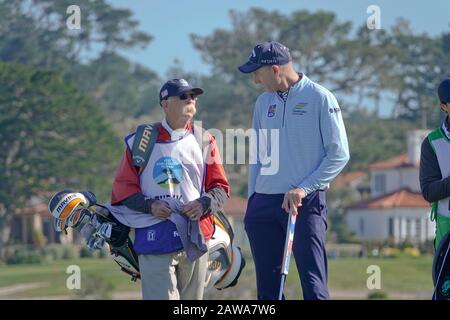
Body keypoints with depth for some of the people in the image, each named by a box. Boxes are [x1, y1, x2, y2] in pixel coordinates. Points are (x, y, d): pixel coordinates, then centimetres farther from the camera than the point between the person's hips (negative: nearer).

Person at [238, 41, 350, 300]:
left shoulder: (320, 98, -4)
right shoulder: (264, 102, 14)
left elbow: (339, 154, -7)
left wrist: (303, 188, -14)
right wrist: (252, 201, 12)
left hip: (306, 203, -6)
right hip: (264, 203, 6)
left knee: (314, 285, -12)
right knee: (267, 285, 6)